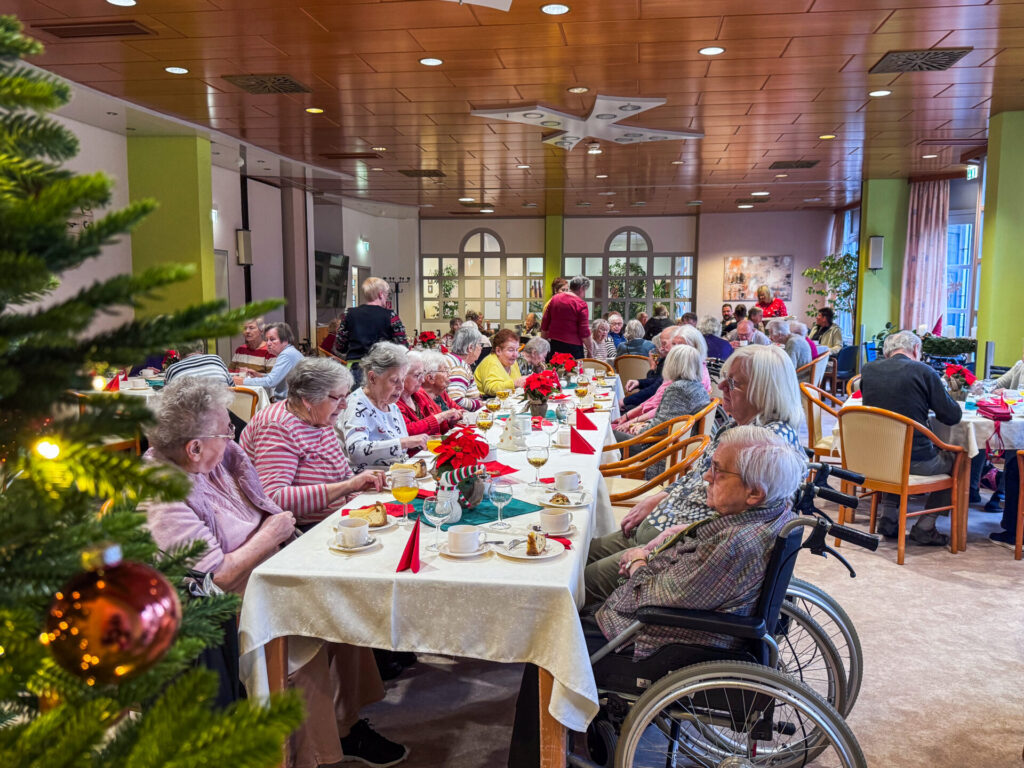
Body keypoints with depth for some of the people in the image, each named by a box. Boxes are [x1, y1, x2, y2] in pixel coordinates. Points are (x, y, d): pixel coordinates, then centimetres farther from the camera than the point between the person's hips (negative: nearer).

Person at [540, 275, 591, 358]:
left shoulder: (554, 298, 7)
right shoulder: (581, 304, -9)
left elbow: (544, 327, 10)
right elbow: (584, 332, -13)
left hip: (554, 345, 6)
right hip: (573, 346, -5)